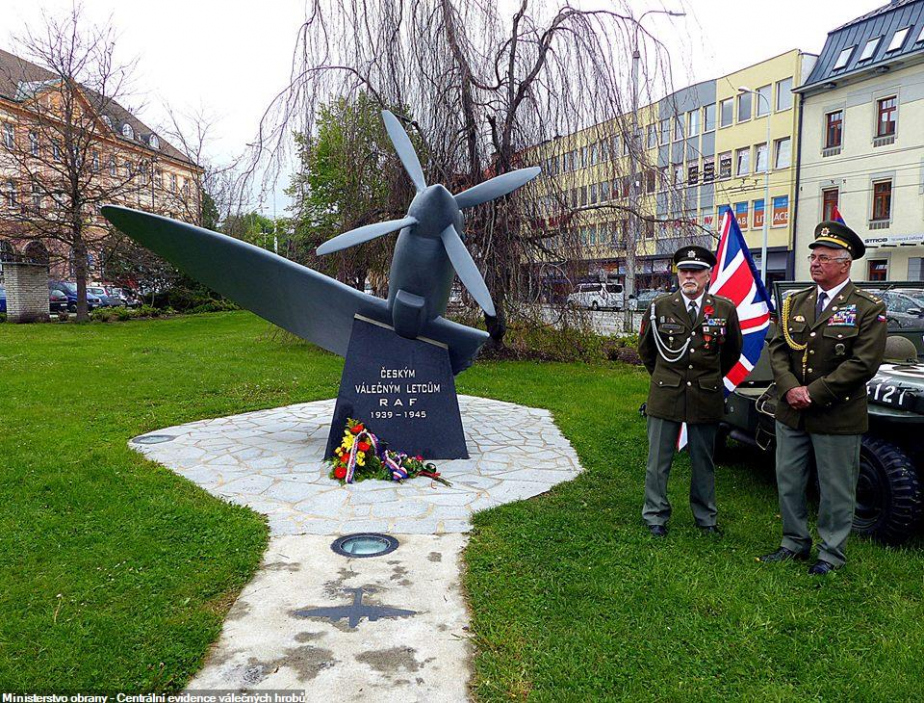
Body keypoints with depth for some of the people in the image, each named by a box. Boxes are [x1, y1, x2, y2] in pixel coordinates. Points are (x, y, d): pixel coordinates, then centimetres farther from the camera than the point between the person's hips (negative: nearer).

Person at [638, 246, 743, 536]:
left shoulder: (725, 309, -1)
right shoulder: (659, 307, -2)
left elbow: (733, 351, 15)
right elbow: (645, 348, 12)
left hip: (706, 400, 1)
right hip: (665, 396, 0)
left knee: (704, 462, 13)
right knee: (658, 461, 6)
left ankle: (705, 517, 29)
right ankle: (656, 516, 21)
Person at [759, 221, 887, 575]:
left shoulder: (868, 309, -7)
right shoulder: (795, 302, 8)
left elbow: (863, 363, -15)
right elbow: (778, 349, 3)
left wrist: (814, 394, -18)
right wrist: (790, 389, -13)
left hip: (837, 417, -5)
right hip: (791, 414, 5)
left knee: (835, 491, 8)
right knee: (788, 483, 15)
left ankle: (831, 553, 25)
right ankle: (795, 543, 32)